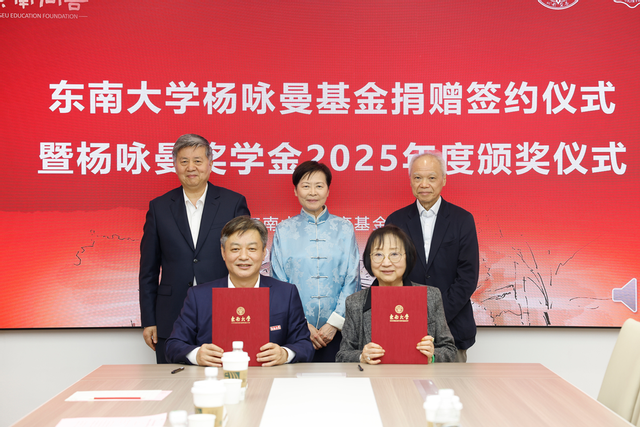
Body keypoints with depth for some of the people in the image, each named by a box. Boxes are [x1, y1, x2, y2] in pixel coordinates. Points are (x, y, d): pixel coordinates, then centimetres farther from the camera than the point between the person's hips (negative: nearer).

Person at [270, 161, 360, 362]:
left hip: (336, 330, 1)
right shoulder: (284, 230, 6)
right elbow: (278, 284, 3)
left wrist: (334, 323, -6)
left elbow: (352, 281, 4)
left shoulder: (344, 229, 7)